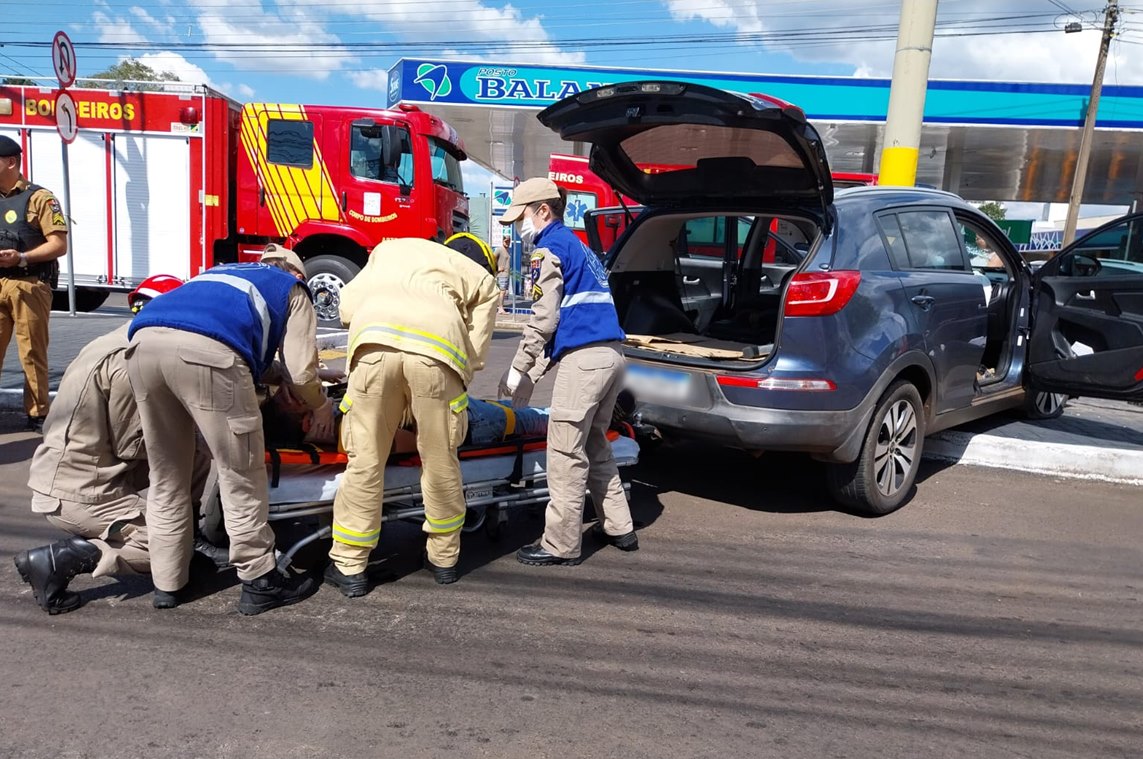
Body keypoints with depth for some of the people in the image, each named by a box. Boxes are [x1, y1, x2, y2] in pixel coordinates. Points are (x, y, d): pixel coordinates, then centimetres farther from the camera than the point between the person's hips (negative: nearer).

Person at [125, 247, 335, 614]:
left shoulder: (221, 272, 43)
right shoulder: (293, 289, 28)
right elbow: (300, 370, 17)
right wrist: (320, 406, 37)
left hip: (145, 341, 6)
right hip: (206, 349, -6)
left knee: (165, 476, 18)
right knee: (240, 474, 6)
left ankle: (167, 583, 26)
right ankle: (259, 582, 14)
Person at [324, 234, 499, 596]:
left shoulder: (393, 248, 38)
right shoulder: (483, 281, 32)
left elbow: (348, 305, 27)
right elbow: (475, 352, 19)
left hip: (375, 341, 1)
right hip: (437, 349, -1)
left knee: (365, 461, 10)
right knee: (440, 461, 15)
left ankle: (349, 566, 19)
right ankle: (444, 558, 31)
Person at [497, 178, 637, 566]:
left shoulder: (549, 247, -2)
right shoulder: (579, 247, 26)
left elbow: (544, 318, -10)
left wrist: (518, 370, -4)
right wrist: (535, 369, 28)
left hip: (584, 358, -10)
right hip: (611, 353, 10)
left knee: (566, 454, -5)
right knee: (594, 445, 19)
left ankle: (561, 545, 1)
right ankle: (619, 528, 25)